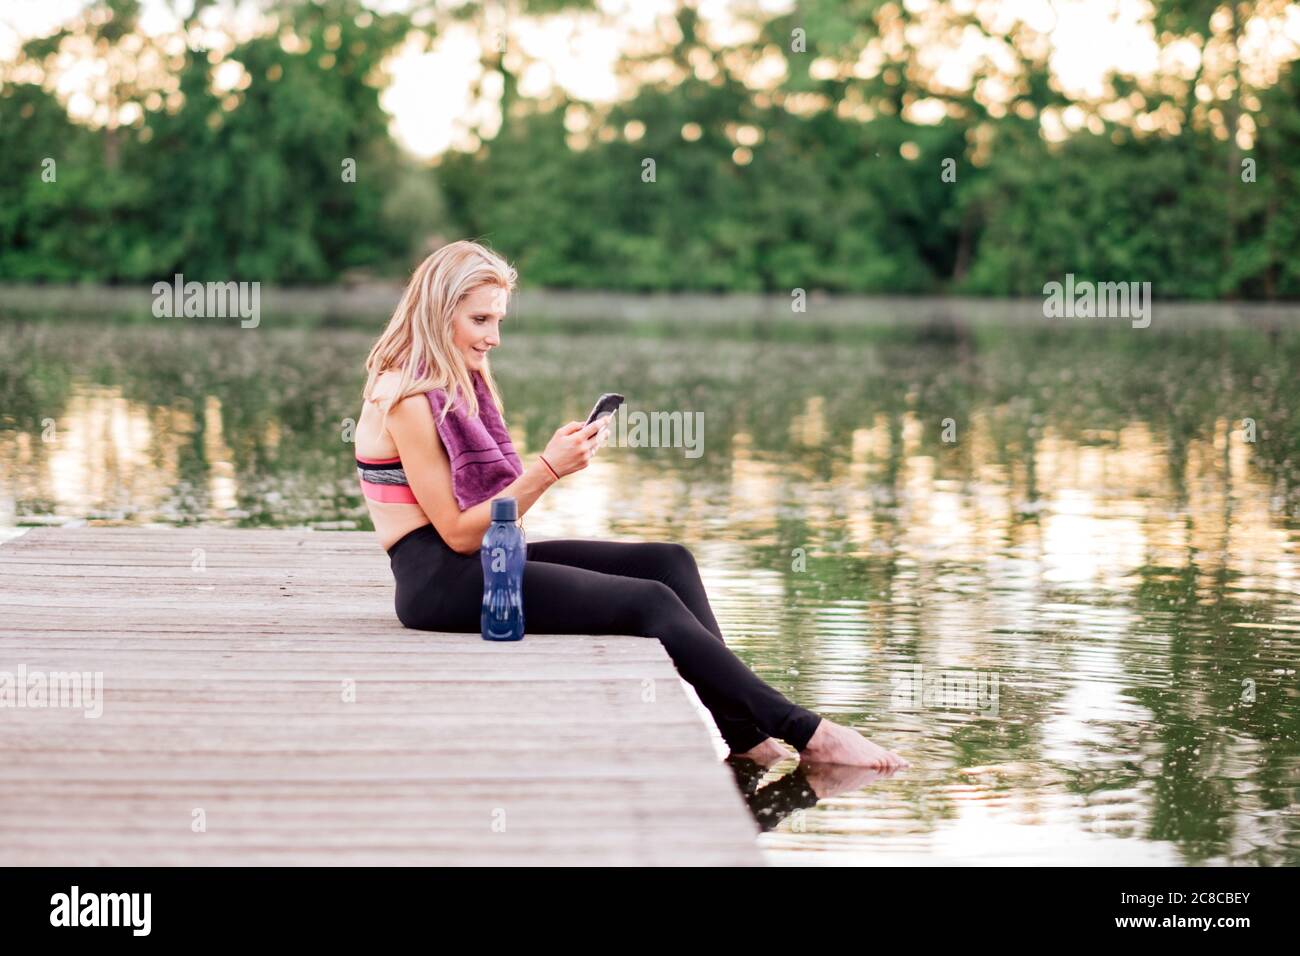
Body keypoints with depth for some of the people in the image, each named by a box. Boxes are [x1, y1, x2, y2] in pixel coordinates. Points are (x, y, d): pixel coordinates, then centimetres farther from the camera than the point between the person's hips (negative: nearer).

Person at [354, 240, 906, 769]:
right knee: (649, 602, -19)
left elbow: (482, 507, 12)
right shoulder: (405, 400, -13)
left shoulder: (455, 385, 16)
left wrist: (554, 459, -1)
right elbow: (458, 533, -16)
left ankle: (746, 733, -14)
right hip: (440, 583, -10)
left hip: (481, 563, 10)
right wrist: (547, 470, -20)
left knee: (668, 562, -3)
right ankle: (805, 733, -16)